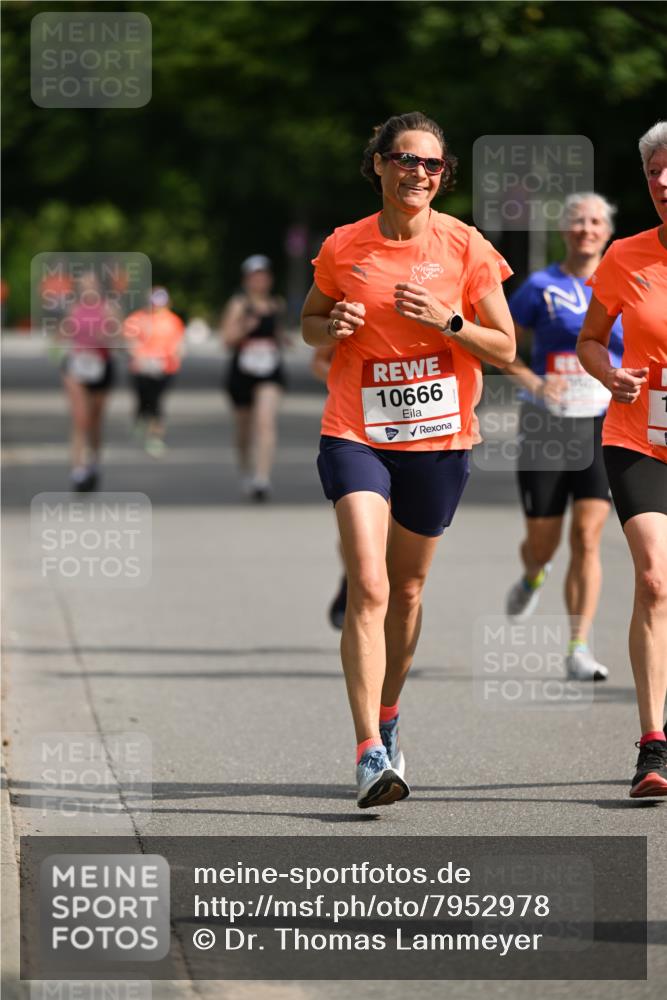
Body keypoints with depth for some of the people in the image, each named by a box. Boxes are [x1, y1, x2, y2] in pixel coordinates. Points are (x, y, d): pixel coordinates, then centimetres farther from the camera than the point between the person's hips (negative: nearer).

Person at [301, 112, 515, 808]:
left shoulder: (465, 248, -2)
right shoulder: (345, 248, -1)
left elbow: (504, 348, 1)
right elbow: (308, 325, 15)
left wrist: (446, 321, -16)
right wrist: (334, 326, -8)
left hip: (439, 438, 1)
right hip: (357, 434, -1)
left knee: (407, 590, 14)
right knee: (368, 589, -16)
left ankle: (387, 720, 38)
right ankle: (370, 755, -21)